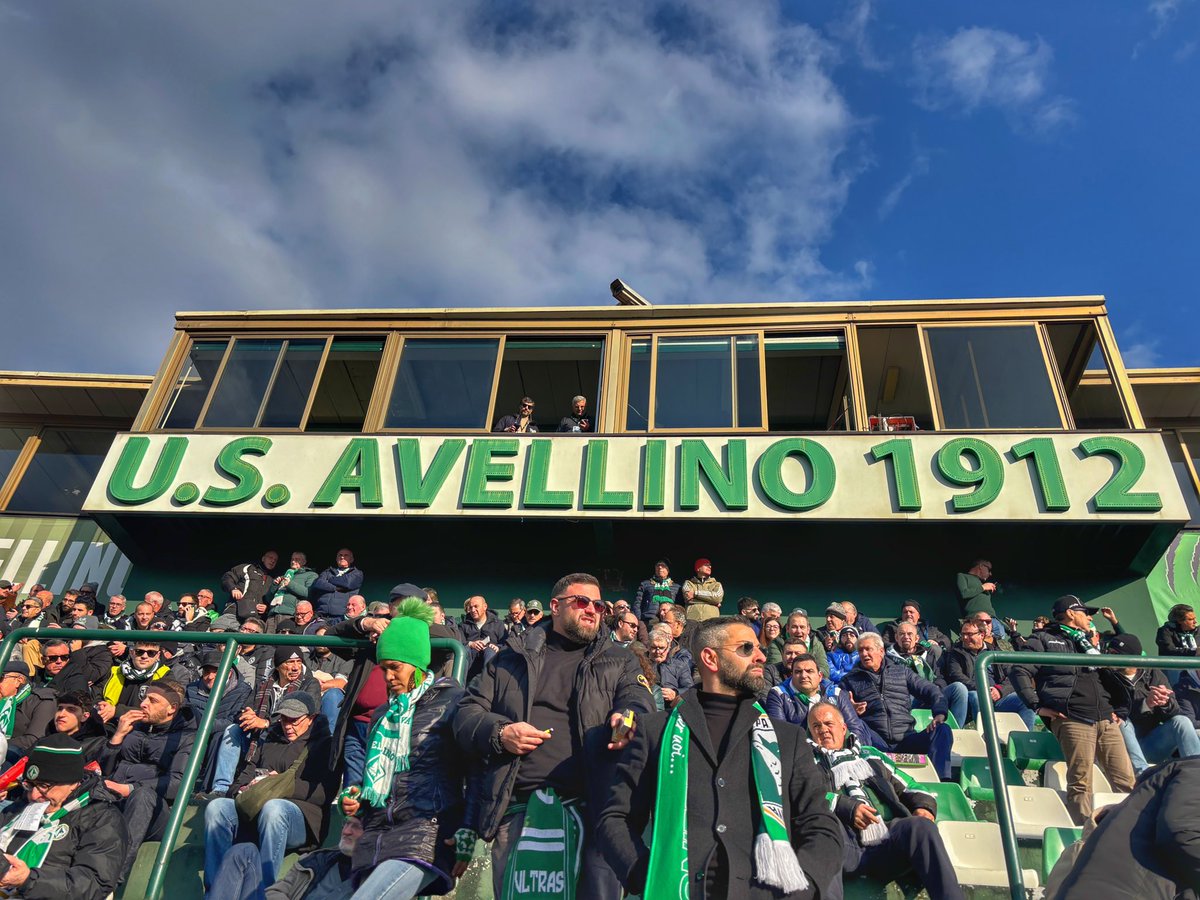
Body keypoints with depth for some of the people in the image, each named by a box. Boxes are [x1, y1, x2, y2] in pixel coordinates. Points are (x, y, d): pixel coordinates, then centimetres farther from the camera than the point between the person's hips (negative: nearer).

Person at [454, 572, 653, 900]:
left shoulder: (620, 661, 15)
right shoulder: (511, 658, 16)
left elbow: (638, 702, -3)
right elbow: (468, 711, 12)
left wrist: (626, 718, -26)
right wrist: (499, 733, -8)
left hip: (589, 807, -1)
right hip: (516, 806, 1)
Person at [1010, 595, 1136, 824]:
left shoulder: (1087, 641, 28)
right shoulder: (1044, 639, 7)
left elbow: (1111, 680, 31)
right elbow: (1020, 672, -3)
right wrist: (1037, 706, -9)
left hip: (1106, 720, 6)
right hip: (1072, 719, -6)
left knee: (1126, 782, 1)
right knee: (1080, 784, -8)